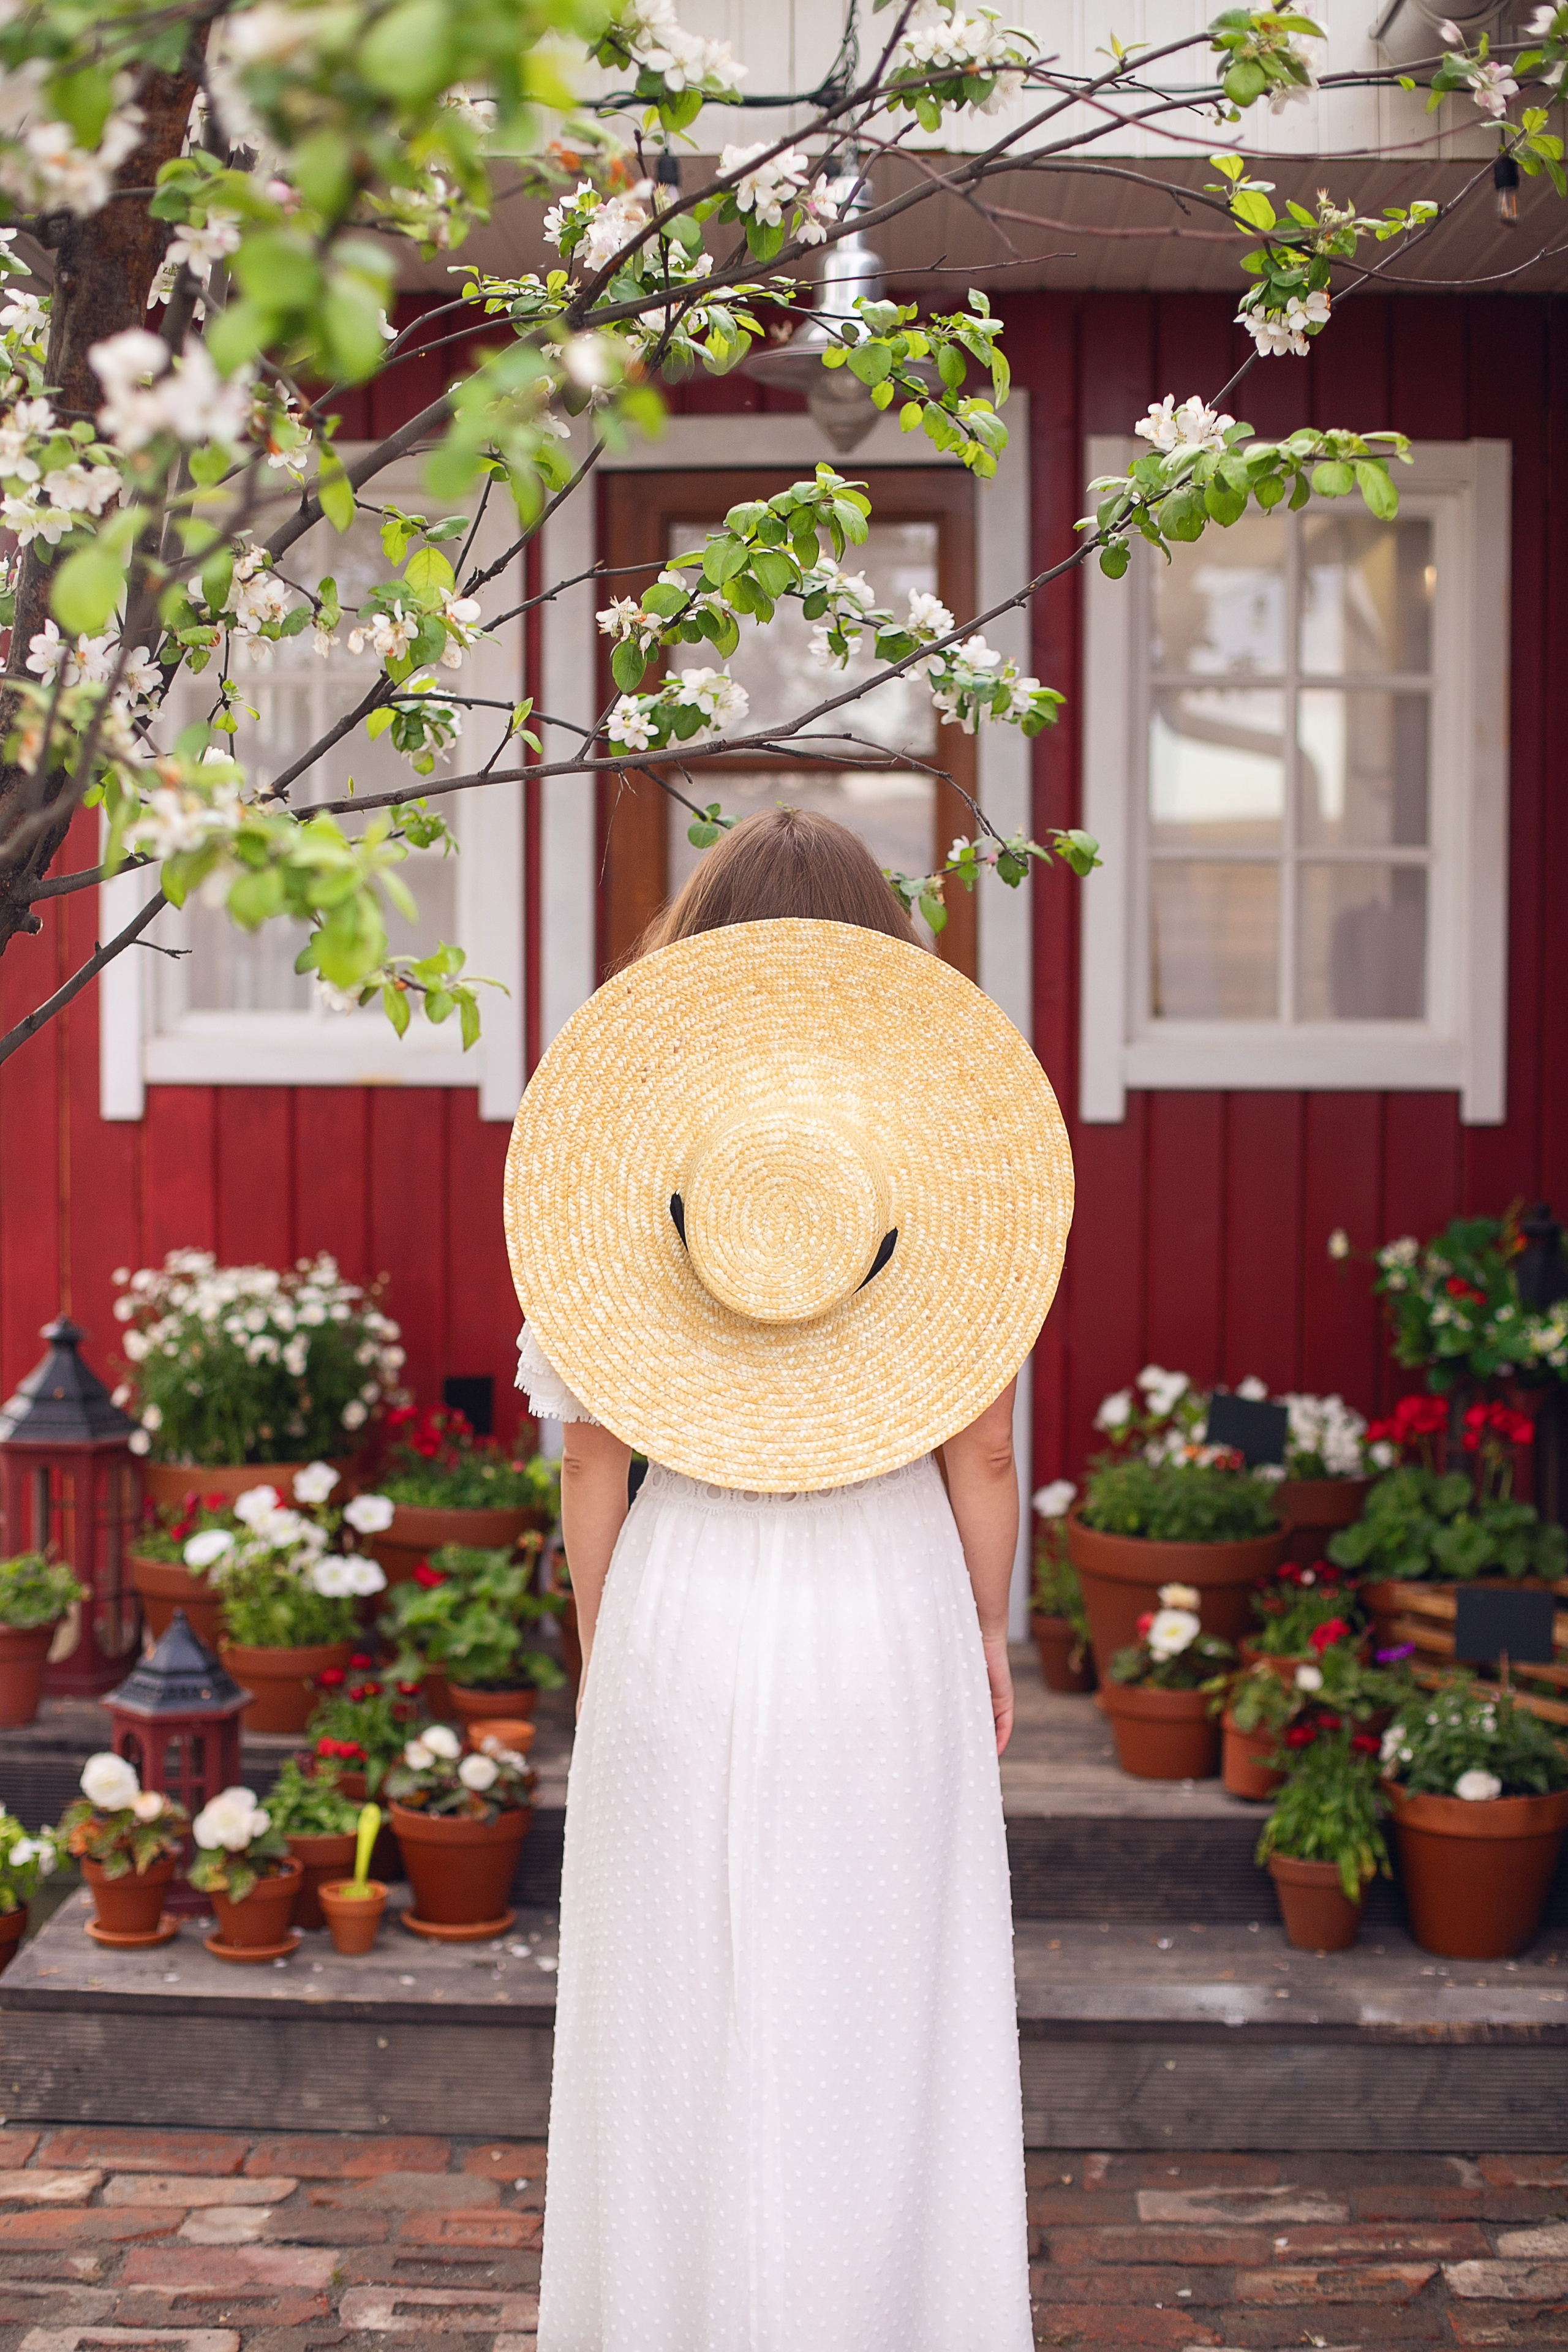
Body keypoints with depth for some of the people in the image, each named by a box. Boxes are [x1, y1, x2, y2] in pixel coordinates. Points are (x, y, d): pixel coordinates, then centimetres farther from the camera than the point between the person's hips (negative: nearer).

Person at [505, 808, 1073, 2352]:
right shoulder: (943, 1155, -8)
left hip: (681, 1632, 1)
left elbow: (587, 1455, -3)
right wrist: (988, 1634, 11)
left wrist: (598, 1652, 10)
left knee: (677, 2021, 14)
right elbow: (983, 1453, -5)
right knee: (883, 2032, 13)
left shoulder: (624, 1161, -7)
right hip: (885, 1641, 0)